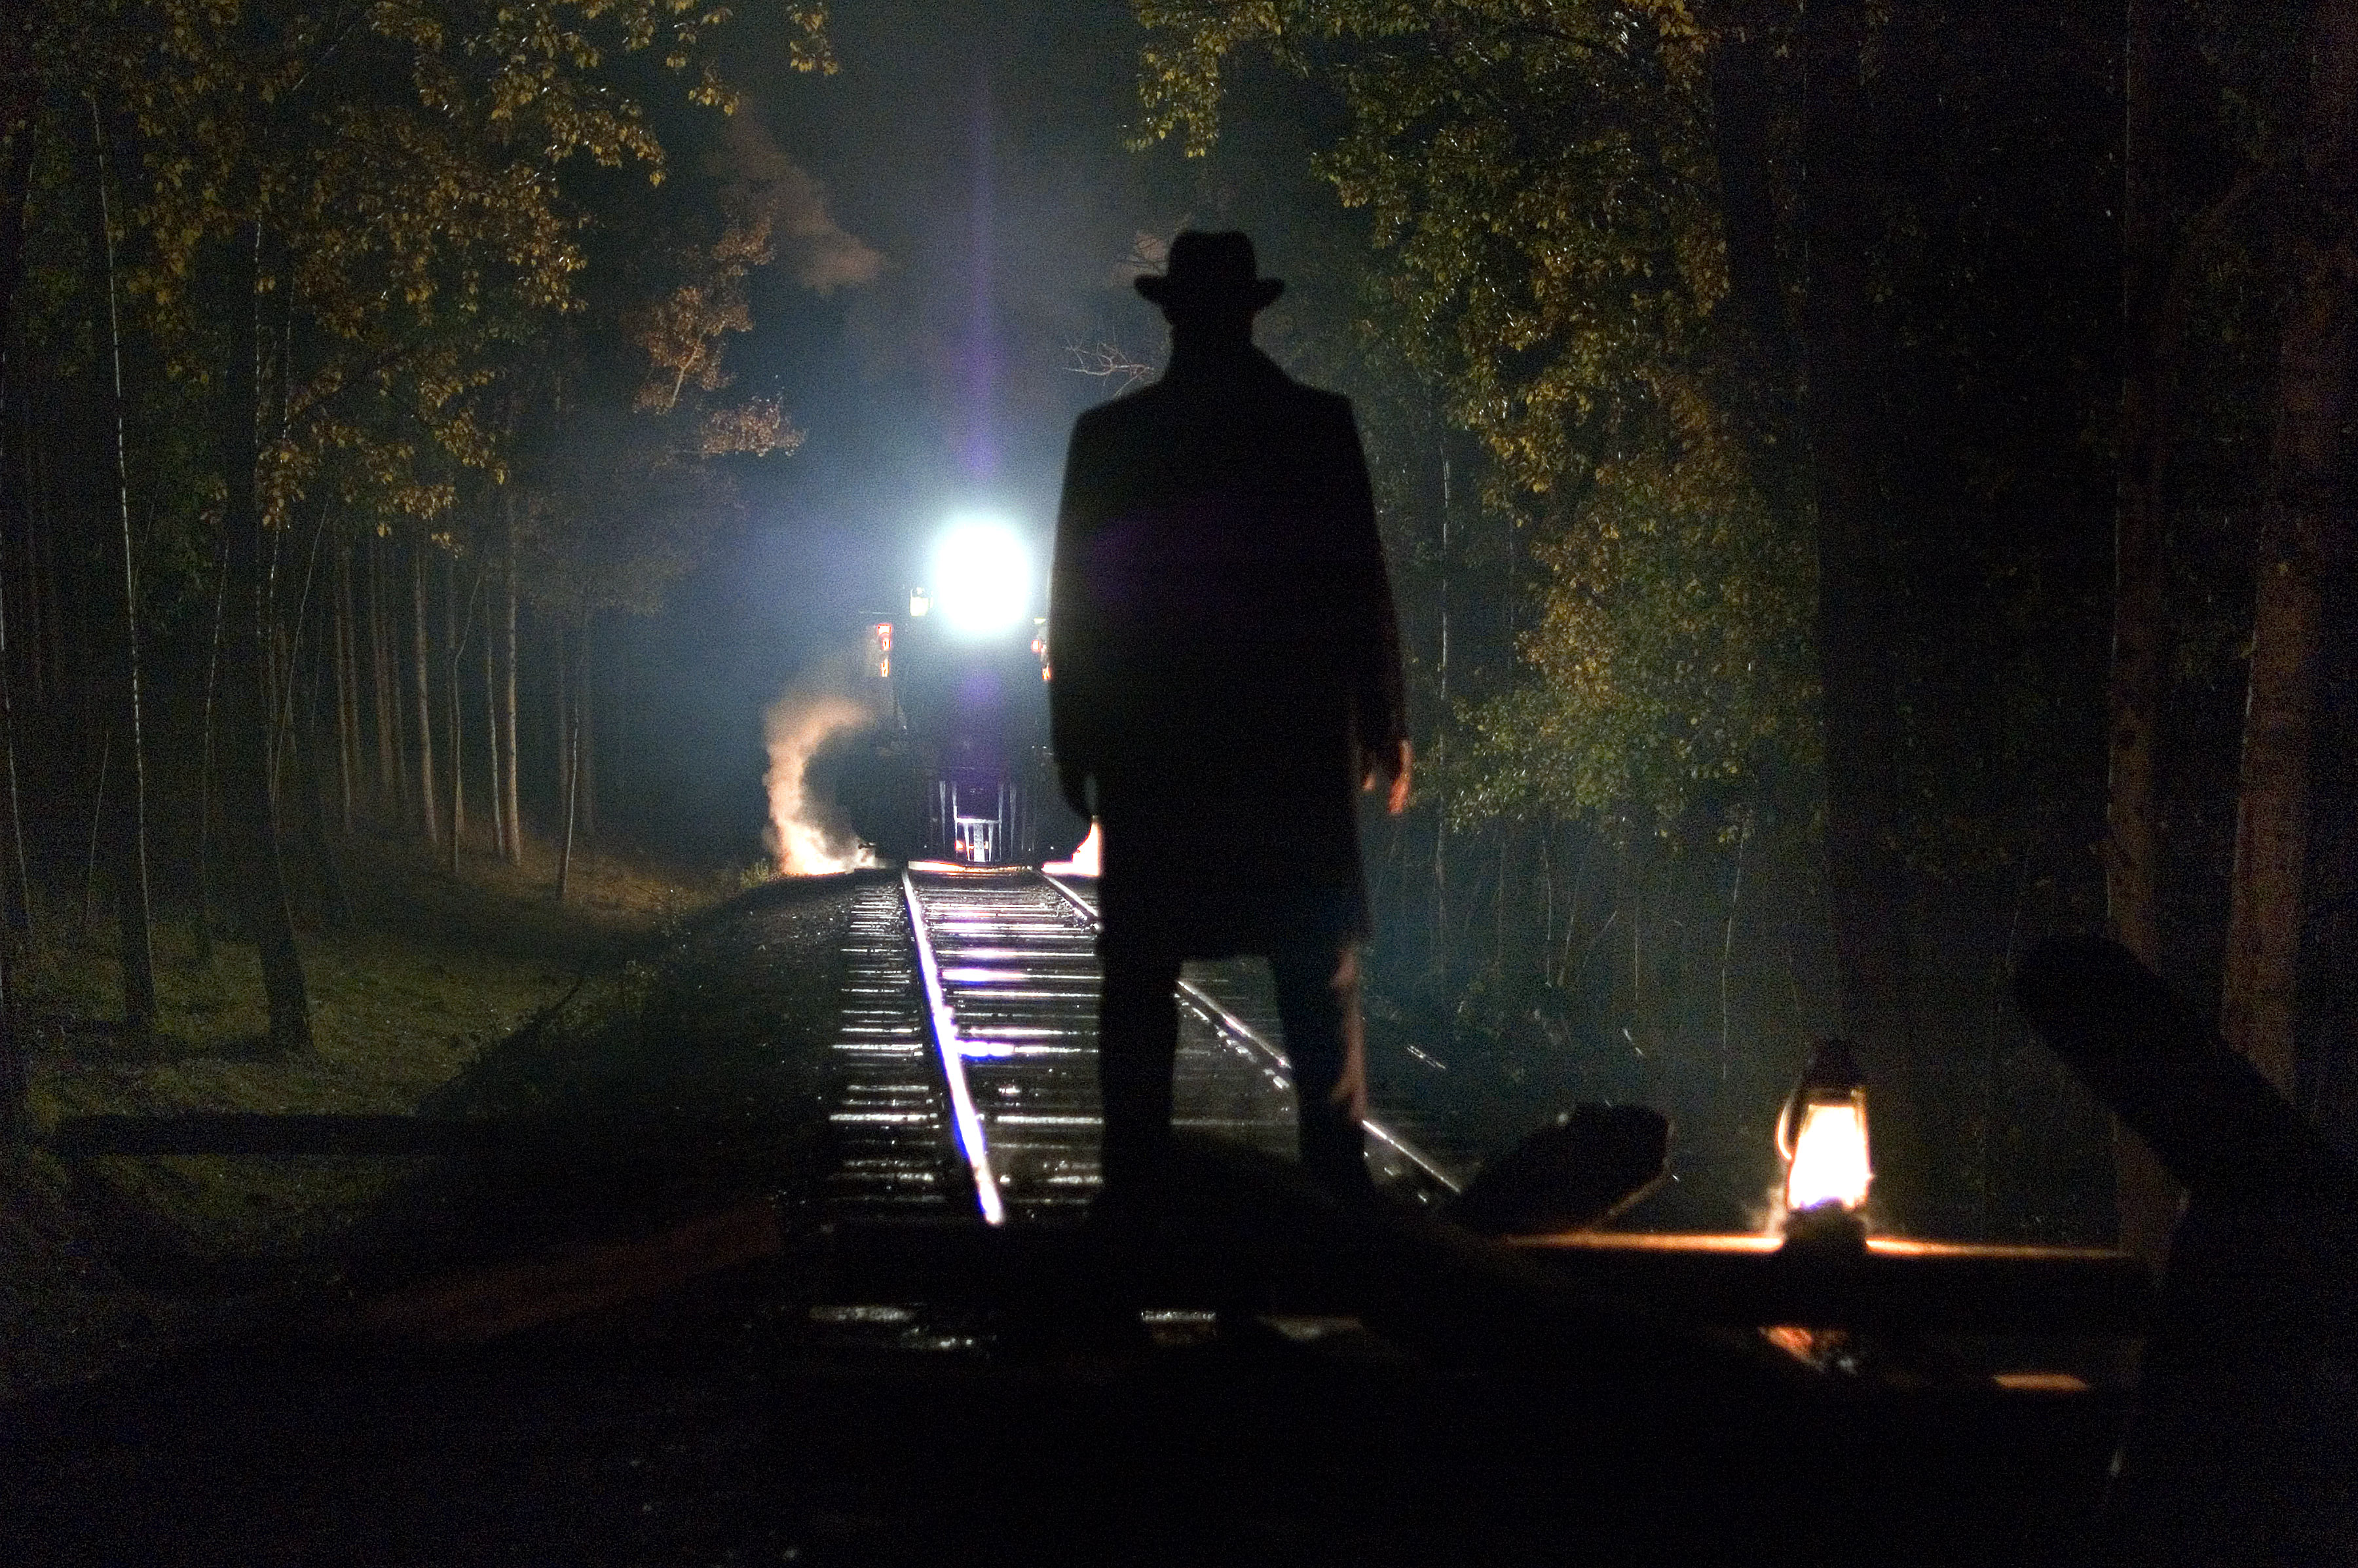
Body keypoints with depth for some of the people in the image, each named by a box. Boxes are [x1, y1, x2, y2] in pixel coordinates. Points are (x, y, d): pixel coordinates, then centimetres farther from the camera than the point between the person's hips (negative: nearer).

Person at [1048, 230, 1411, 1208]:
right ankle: (1337, 1180, -1)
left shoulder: (1108, 437, -1)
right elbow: (1360, 587, -2)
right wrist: (1383, 725, 6)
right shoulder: (1318, 427, -3)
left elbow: (1073, 600, 1)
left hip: (1150, 751, 0)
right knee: (1319, 977, 4)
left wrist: (1075, 742, 7)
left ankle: (1135, 1190, 1)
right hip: (1293, 744, 0)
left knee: (1141, 980, 5)